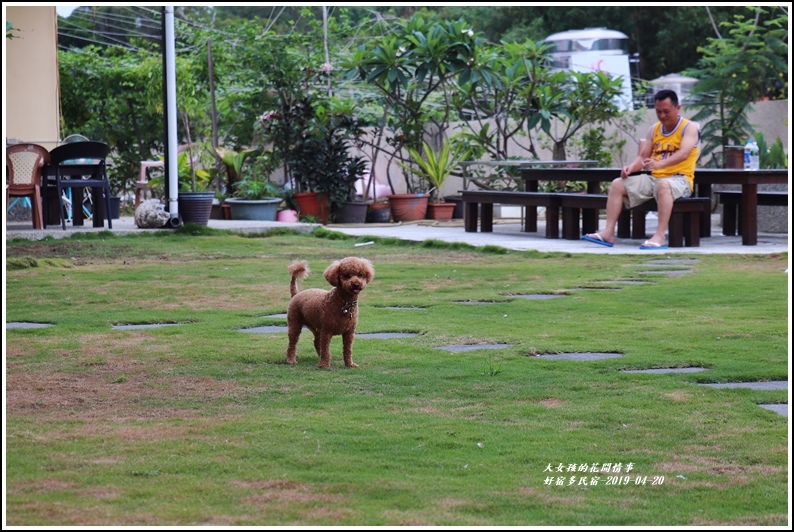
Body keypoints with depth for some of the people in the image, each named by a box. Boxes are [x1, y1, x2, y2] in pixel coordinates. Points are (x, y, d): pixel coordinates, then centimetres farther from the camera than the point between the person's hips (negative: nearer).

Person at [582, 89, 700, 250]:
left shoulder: (689, 127, -7)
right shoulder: (654, 130, 13)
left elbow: (684, 153, -25)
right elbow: (643, 157, 14)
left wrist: (660, 163, -42)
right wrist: (631, 167, -11)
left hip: (680, 180, -7)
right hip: (654, 178, 7)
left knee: (664, 185, -41)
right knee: (617, 184, -8)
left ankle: (660, 236, -46)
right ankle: (609, 232, -17)